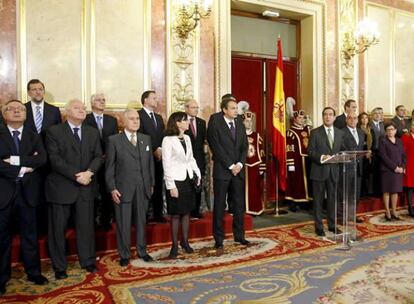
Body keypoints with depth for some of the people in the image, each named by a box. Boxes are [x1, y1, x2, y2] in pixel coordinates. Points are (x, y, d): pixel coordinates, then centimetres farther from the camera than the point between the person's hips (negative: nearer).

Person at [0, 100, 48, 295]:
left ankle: (33, 272, 25)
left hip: (27, 191, 2)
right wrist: (21, 169, -17)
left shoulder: (34, 136, 7)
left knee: (30, 235, 12)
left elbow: (42, 158, -11)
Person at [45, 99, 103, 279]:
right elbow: (55, 159, -12)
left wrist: (89, 172, -16)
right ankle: (59, 267, 23)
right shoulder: (54, 131, -2)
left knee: (86, 226, 10)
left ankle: (88, 261, 26)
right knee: (58, 228, 7)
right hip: (61, 187, -3)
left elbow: (98, 156, 4)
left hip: (86, 187, 3)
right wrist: (76, 176, -18)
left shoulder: (93, 132, 10)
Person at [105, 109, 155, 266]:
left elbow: (150, 163, 10)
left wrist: (152, 183, 8)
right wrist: (112, 188, -9)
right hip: (123, 189, -3)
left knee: (141, 221, 14)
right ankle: (124, 255, 24)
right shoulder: (114, 140, -3)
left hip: (143, 188, 3)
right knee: (123, 223, 7)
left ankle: (142, 251, 30)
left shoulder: (146, 139, 8)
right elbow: (109, 166, -4)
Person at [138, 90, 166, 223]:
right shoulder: (138, 115, -5)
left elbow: (163, 137, 15)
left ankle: (158, 214, 18)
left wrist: (161, 150, -3)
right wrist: (154, 151, -13)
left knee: (158, 187, 9)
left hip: (159, 157, 6)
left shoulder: (159, 117, 19)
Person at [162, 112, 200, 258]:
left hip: (189, 180, 6)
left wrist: (197, 174, 6)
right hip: (176, 180, -6)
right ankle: (174, 245, 16)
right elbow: (166, 164, -12)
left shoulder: (187, 138, 9)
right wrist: (171, 186, -15)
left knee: (186, 212, 12)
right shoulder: (168, 140, -10)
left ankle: (185, 241, 25)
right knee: (175, 214, 3)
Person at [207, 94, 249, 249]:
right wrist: (230, 166, -13)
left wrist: (239, 164, -6)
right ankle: (218, 238, 14)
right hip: (222, 169, -5)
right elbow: (216, 146, -12)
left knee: (239, 203, 10)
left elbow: (244, 146, 8)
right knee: (219, 205, 3)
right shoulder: (215, 121, -7)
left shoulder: (239, 122, 10)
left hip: (238, 169, 5)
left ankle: (239, 235, 24)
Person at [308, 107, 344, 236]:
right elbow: (310, 151, -7)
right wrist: (322, 157, -21)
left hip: (334, 171, 4)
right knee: (318, 200, 4)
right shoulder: (315, 132, -3)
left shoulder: (340, 133, 10)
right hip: (319, 170, -3)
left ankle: (332, 225, 26)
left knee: (332, 199, 12)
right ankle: (319, 227, 15)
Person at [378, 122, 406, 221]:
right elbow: (383, 156, -12)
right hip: (387, 170, -5)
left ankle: (394, 211, 17)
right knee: (386, 191, 0)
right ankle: (387, 212, 7)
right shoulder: (383, 140, -5)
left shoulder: (399, 141, 12)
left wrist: (402, 167, -3)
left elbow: (403, 155, 11)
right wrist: (394, 167, -14)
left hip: (399, 170, 5)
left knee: (395, 191, 9)